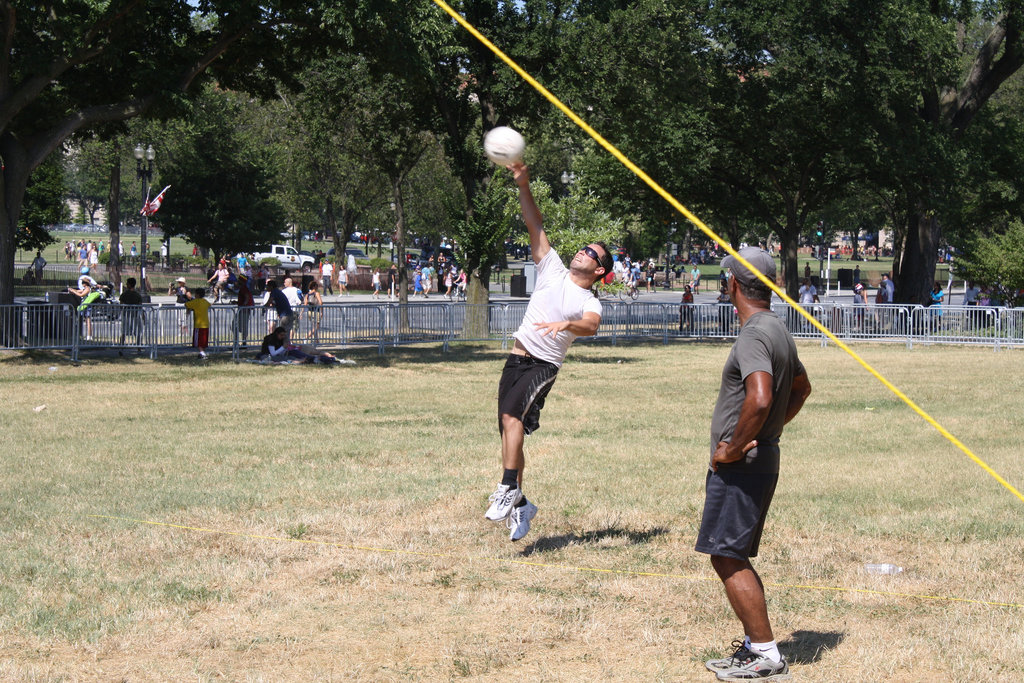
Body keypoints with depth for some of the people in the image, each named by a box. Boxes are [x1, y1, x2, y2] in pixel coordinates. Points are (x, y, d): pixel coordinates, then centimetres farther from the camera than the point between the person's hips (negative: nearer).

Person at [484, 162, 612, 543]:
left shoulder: (590, 303, 0)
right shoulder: (553, 271, 12)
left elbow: (591, 326, -23)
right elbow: (535, 226, 6)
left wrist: (566, 325, -44)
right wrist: (523, 186, -3)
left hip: (544, 366, -5)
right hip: (517, 359, 5)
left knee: (511, 415, -27)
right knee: (509, 427, 4)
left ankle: (507, 489, -27)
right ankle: (519, 505, 14)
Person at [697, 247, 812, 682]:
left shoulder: (753, 336, -18)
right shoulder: (779, 331, 15)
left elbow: (759, 399, -33)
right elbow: (801, 388, 31)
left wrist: (733, 448, -22)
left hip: (740, 464, -10)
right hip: (763, 457, 10)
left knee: (729, 558, -8)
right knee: (731, 558, 17)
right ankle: (755, 647, 21)